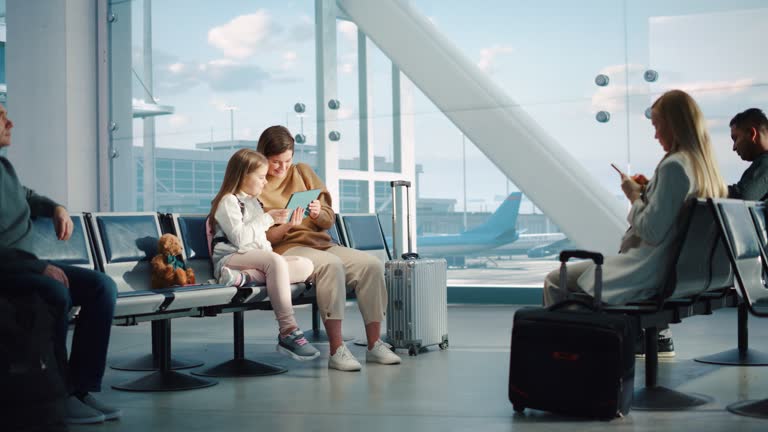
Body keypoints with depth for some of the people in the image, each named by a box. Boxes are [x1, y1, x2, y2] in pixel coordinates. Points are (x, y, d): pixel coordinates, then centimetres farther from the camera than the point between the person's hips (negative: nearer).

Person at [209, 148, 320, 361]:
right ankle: (288, 331, -40)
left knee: (306, 265, -15)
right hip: (230, 259, -8)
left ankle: (245, 277, -33)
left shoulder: (253, 202, 25)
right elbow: (239, 238, -15)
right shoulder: (228, 201, -2)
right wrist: (267, 218, -11)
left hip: (258, 259, 8)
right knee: (276, 261, -36)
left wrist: (285, 226, 14)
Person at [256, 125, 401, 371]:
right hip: (285, 250, -6)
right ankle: (336, 350, -35)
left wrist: (318, 214, -9)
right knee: (331, 265, -36)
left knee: (372, 265, -19)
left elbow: (329, 220, 14)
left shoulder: (303, 172, 15)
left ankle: (374, 345, -13)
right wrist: (284, 227, -24)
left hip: (320, 243, 6)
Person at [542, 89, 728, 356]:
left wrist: (635, 197, -8)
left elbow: (651, 232, -23)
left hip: (649, 273, -10)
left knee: (555, 282, 0)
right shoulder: (704, 165, 7)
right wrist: (647, 192, 13)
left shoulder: (673, 166, -20)